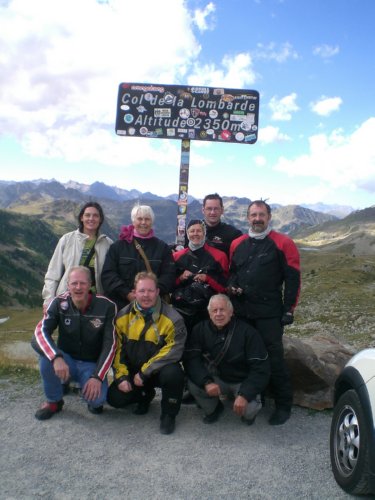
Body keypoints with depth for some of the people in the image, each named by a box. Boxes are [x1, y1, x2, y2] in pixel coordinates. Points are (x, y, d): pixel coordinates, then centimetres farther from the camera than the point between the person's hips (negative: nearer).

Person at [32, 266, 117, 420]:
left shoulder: (106, 306, -15)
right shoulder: (59, 303, -12)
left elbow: (109, 345, -15)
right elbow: (40, 333, -24)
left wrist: (97, 376, -25)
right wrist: (56, 358, -42)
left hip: (91, 364, -2)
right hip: (66, 361, 2)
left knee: (96, 398, -30)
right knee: (47, 353, -31)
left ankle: (95, 401, 10)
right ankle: (54, 401, -4)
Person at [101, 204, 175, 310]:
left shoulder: (162, 248, 10)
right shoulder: (118, 246, 8)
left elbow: (169, 275, 2)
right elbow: (108, 274, 1)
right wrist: (126, 293, -11)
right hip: (121, 303, 0)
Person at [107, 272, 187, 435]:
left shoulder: (172, 318, -16)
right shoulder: (123, 316, -3)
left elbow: (174, 350, -21)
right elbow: (117, 349, 2)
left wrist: (144, 372, -21)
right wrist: (121, 377, -8)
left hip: (159, 370, -3)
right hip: (132, 370, 4)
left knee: (173, 373, -35)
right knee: (115, 398, -13)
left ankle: (168, 415, -6)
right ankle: (146, 394, 21)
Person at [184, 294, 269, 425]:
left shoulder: (247, 332, -18)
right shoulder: (200, 329, -10)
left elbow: (260, 368, -19)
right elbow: (191, 359, -17)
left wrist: (244, 395, -30)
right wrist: (207, 382, -33)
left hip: (242, 382, -2)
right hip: (217, 379, 2)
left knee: (249, 410, -29)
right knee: (194, 384, -26)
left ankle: (249, 411, 12)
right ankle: (213, 409, 7)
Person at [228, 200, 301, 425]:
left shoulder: (283, 244, -3)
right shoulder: (237, 244, 11)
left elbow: (293, 279, -4)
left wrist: (289, 310, -7)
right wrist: (231, 286, 1)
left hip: (268, 313, -5)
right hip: (240, 311, 5)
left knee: (273, 358, -3)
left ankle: (283, 405, 13)